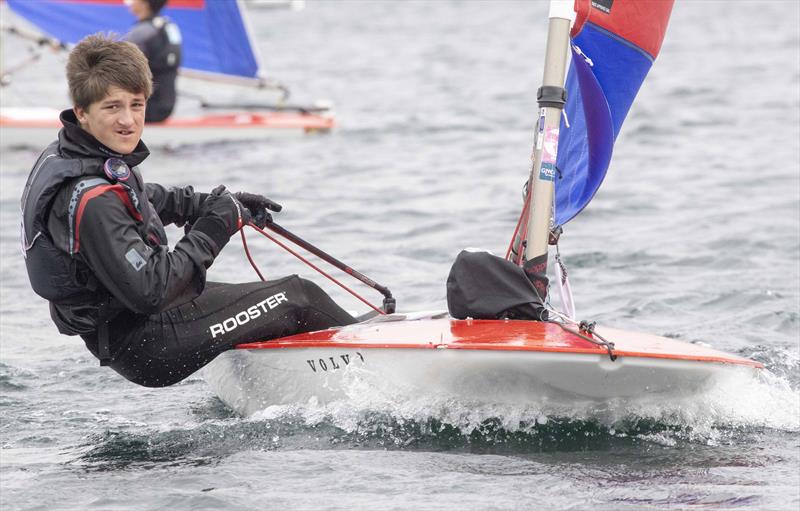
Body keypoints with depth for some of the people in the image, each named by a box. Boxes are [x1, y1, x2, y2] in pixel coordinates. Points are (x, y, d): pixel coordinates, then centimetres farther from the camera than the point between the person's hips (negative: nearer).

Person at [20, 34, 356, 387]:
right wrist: (213, 229, -20)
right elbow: (148, 291, -29)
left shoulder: (65, 155, 1)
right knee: (299, 298, 0)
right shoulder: (92, 202, -30)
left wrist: (208, 205, 11)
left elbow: (145, 199, 22)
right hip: (142, 348, -10)